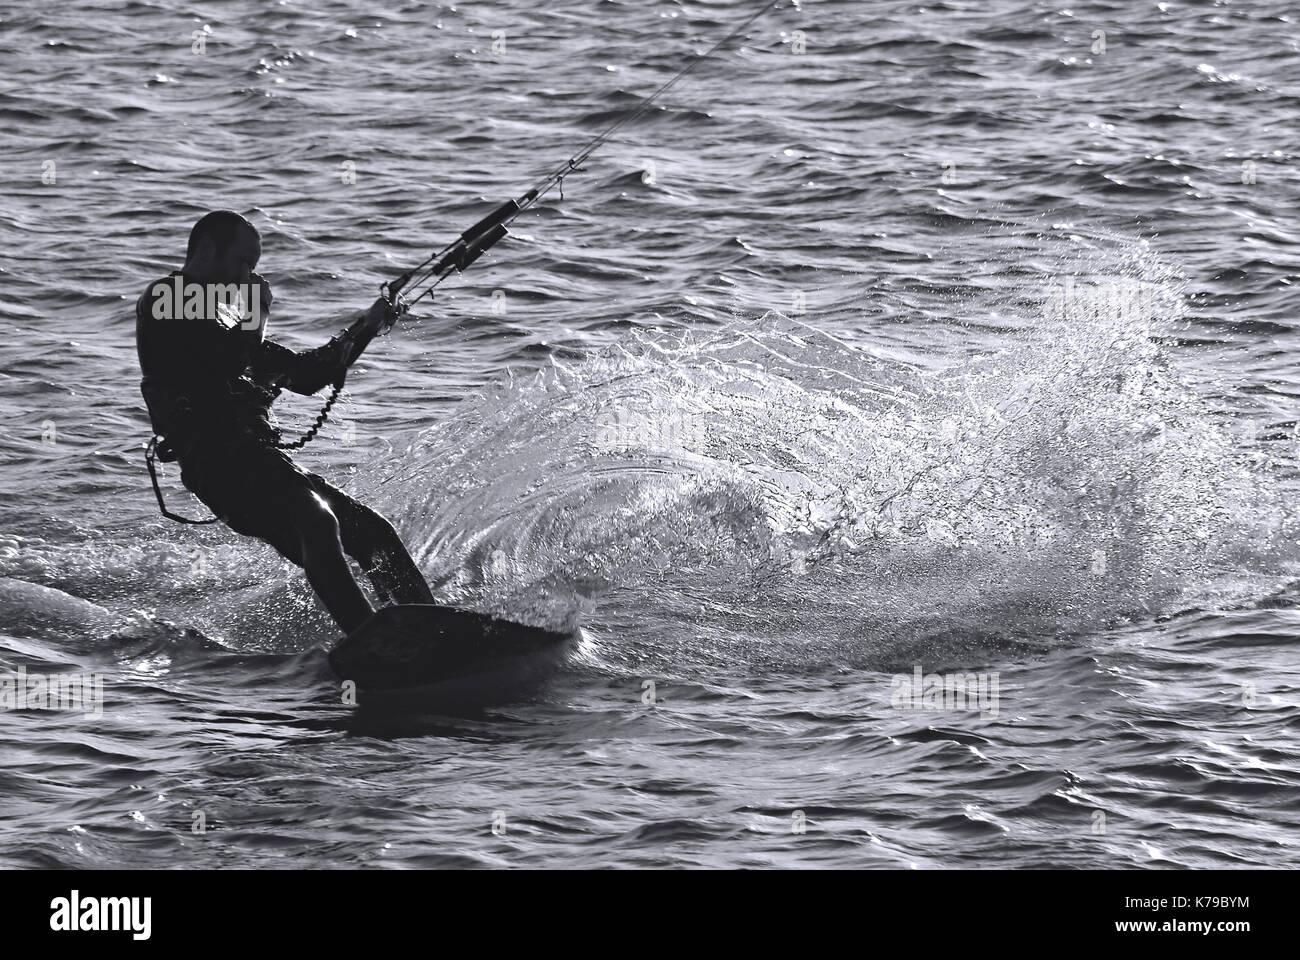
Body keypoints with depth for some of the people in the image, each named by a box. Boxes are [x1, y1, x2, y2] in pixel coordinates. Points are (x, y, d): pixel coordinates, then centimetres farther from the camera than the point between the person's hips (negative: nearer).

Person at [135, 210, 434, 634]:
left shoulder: (222, 318, 32)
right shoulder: (165, 302, 3)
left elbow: (306, 373, 33)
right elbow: (225, 363, -12)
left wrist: (367, 326, 24)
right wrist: (257, 309, 5)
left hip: (258, 457, 10)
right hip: (216, 458, -10)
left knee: (373, 532, -2)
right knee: (316, 522, -32)